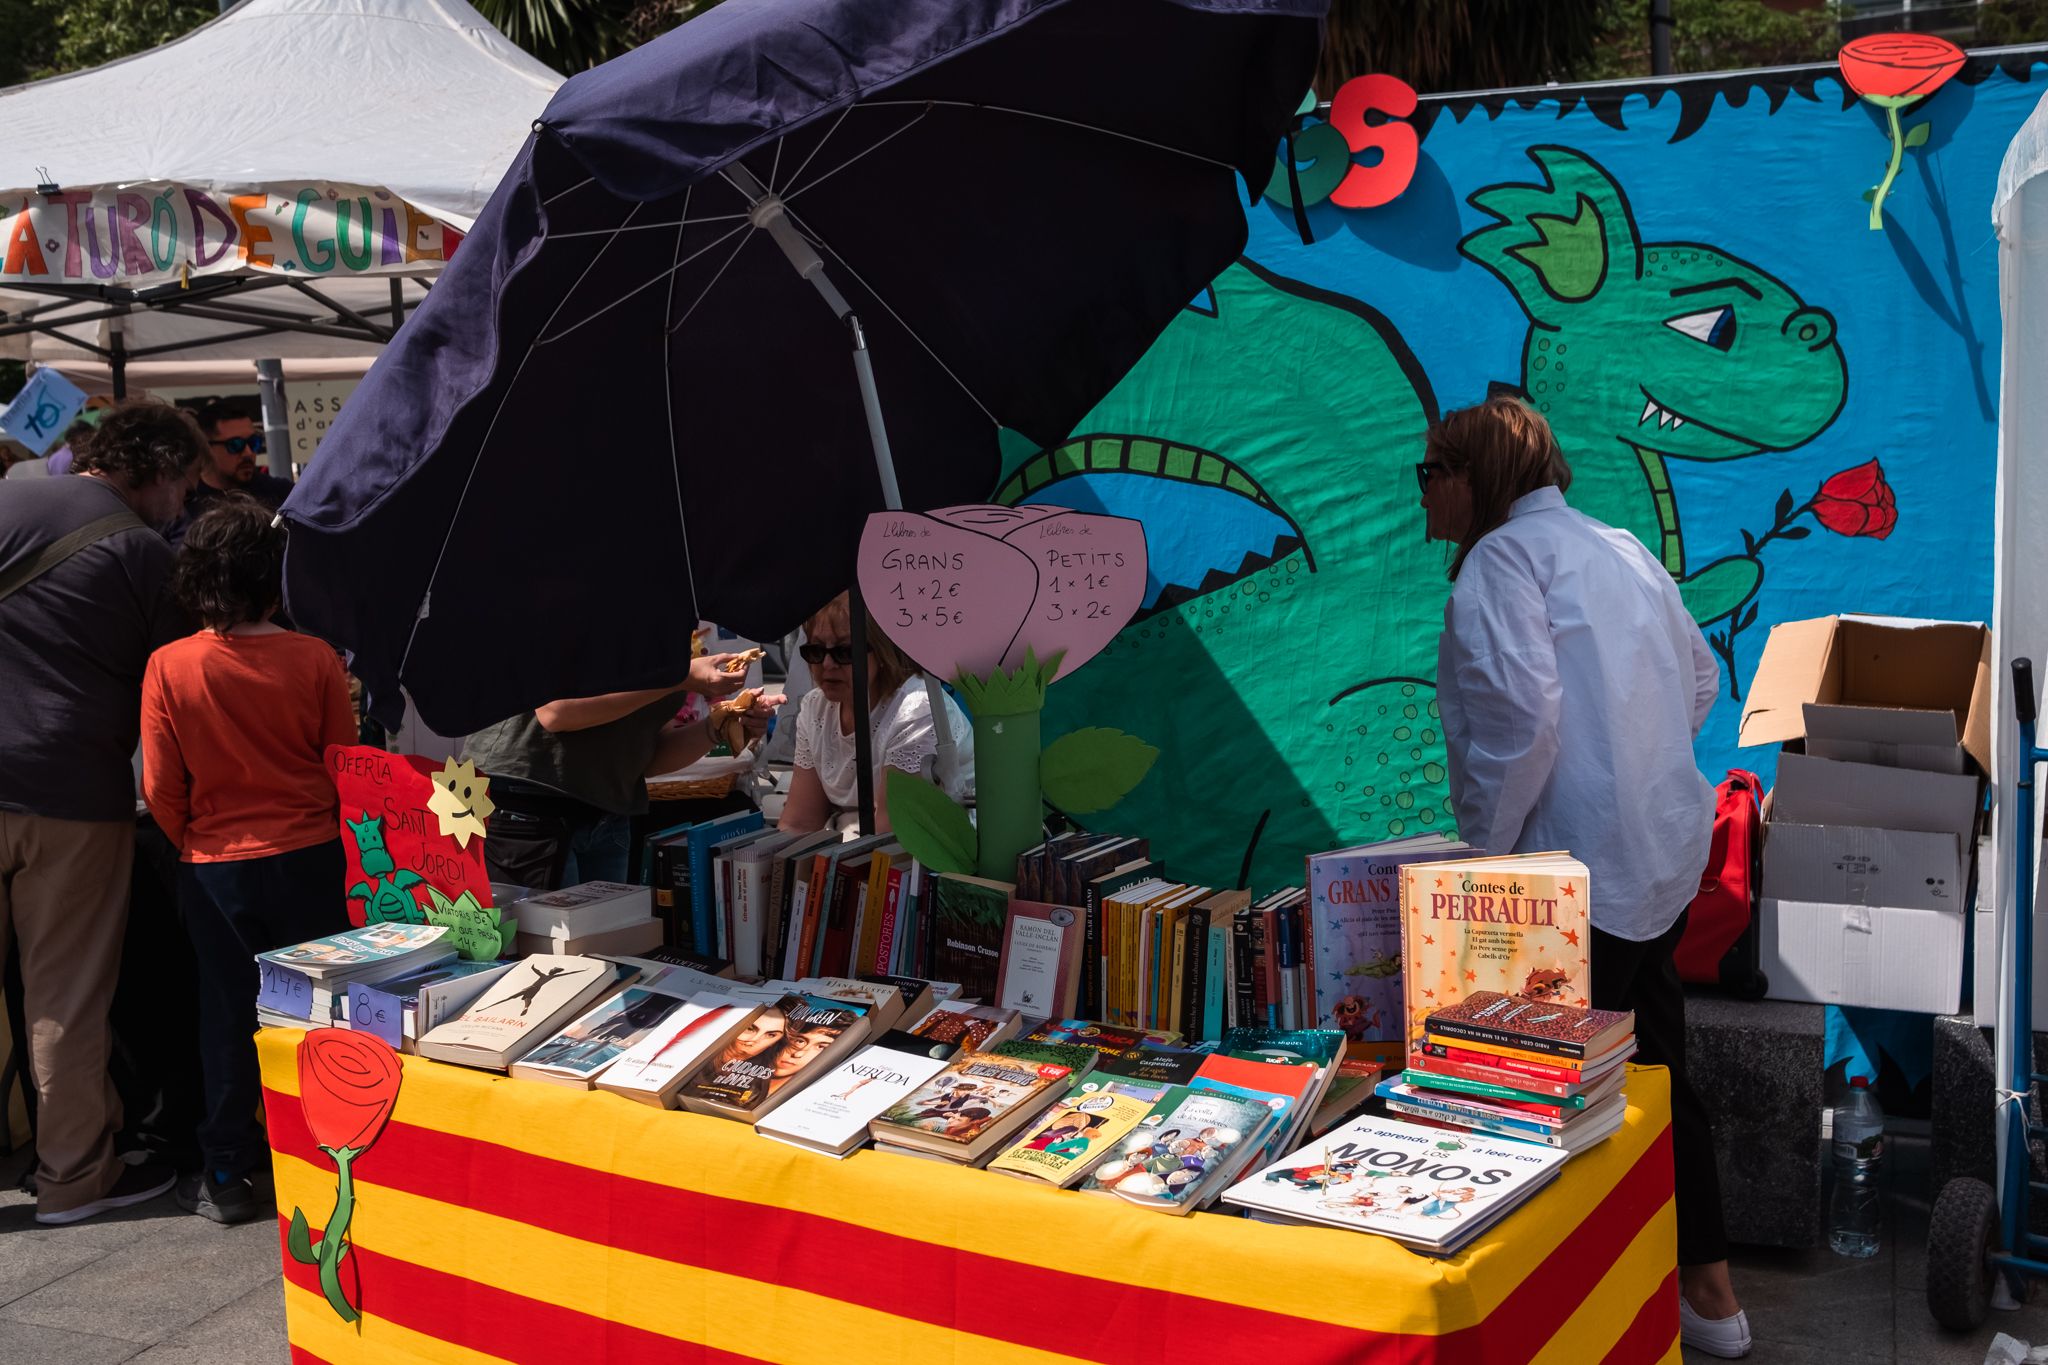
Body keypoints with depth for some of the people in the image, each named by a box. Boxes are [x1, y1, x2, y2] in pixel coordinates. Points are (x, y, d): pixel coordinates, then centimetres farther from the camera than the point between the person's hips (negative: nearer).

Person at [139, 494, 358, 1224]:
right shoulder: (315, 660, -11)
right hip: (310, 859, 0)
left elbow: (161, 790, -6)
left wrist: (195, 845, 12)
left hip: (215, 868, 1)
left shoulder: (169, 666, -11)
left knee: (227, 1016, 12)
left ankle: (228, 1175, 19)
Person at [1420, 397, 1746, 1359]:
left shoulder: (1501, 558, -11)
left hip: (1580, 871, -9)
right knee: (1653, 1069, 19)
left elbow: (1522, 717, -23)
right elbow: (1700, 679, 23)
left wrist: (1483, 850, -14)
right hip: (1666, 855, 10)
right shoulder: (1618, 546, 16)